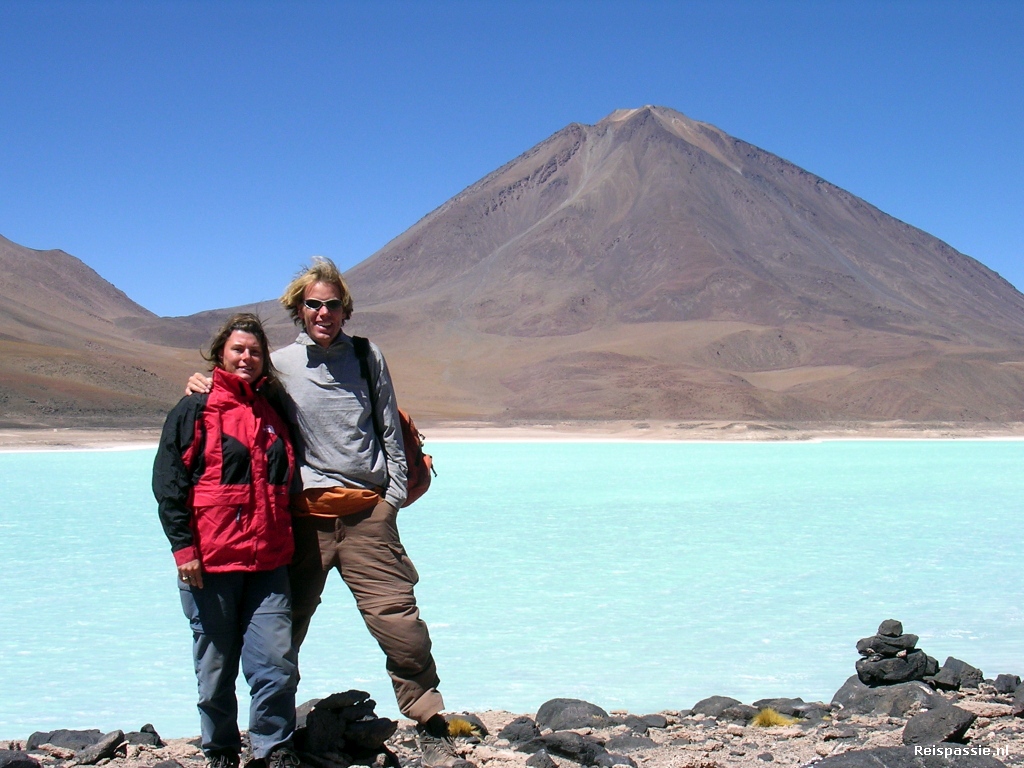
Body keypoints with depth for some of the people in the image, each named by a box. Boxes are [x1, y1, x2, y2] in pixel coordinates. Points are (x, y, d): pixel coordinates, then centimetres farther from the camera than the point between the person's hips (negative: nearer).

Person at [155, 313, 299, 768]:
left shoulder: (274, 415, 16)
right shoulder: (194, 411, 2)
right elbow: (168, 483, -4)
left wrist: (288, 543, 20)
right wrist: (183, 545, -11)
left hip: (268, 562, 3)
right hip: (210, 560, -3)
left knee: (277, 662, -3)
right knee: (216, 666, 6)